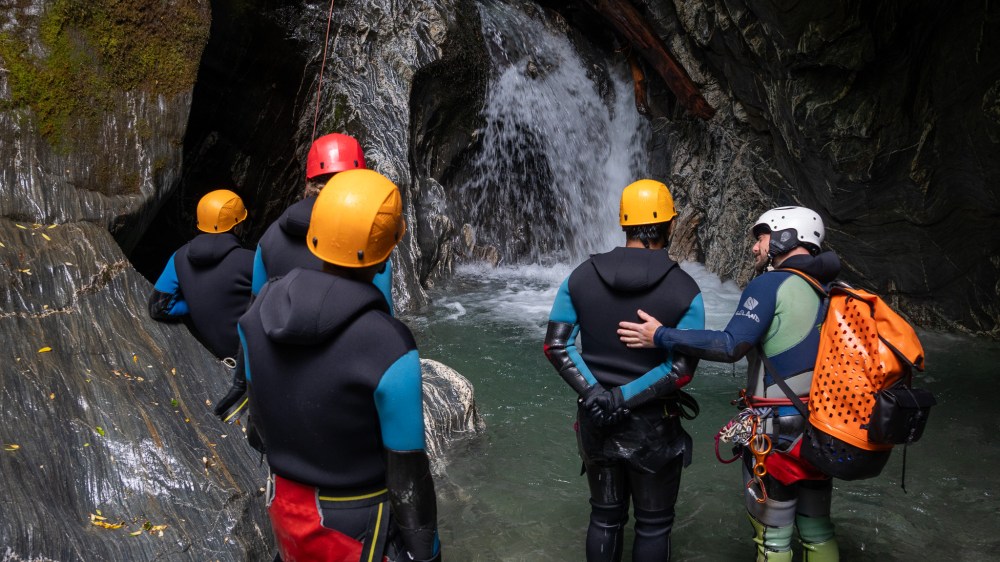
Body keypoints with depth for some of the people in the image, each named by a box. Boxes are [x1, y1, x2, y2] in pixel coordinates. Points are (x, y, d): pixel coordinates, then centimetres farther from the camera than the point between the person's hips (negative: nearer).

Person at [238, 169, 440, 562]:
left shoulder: (260, 312, -13)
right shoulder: (389, 348, -31)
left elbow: (258, 413, 3)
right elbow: (407, 474, -21)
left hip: (286, 506, 5)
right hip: (358, 526, -5)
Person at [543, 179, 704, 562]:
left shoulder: (582, 276, -4)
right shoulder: (684, 289, -13)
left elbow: (556, 345, -8)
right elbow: (681, 369, -19)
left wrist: (594, 393, -13)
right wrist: (622, 398, -17)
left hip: (595, 421, 3)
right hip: (653, 426, -3)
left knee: (605, 516, 19)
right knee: (653, 524, 15)